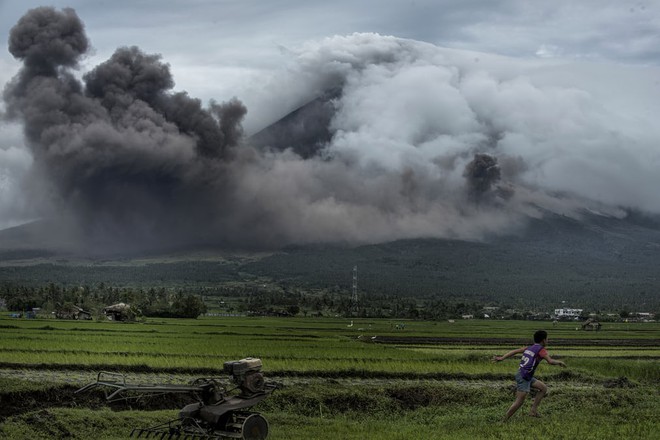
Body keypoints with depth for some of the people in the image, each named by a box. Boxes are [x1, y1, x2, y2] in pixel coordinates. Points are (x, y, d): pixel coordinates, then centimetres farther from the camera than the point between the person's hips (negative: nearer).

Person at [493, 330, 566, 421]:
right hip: (523, 378, -9)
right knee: (519, 402, -6)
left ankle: (533, 410, 13)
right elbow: (550, 361, -23)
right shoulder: (541, 350, -9)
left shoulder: (529, 348, 14)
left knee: (544, 388, 16)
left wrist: (502, 358, 9)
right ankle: (504, 421, -4)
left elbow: (514, 351, 10)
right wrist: (559, 362, -4)